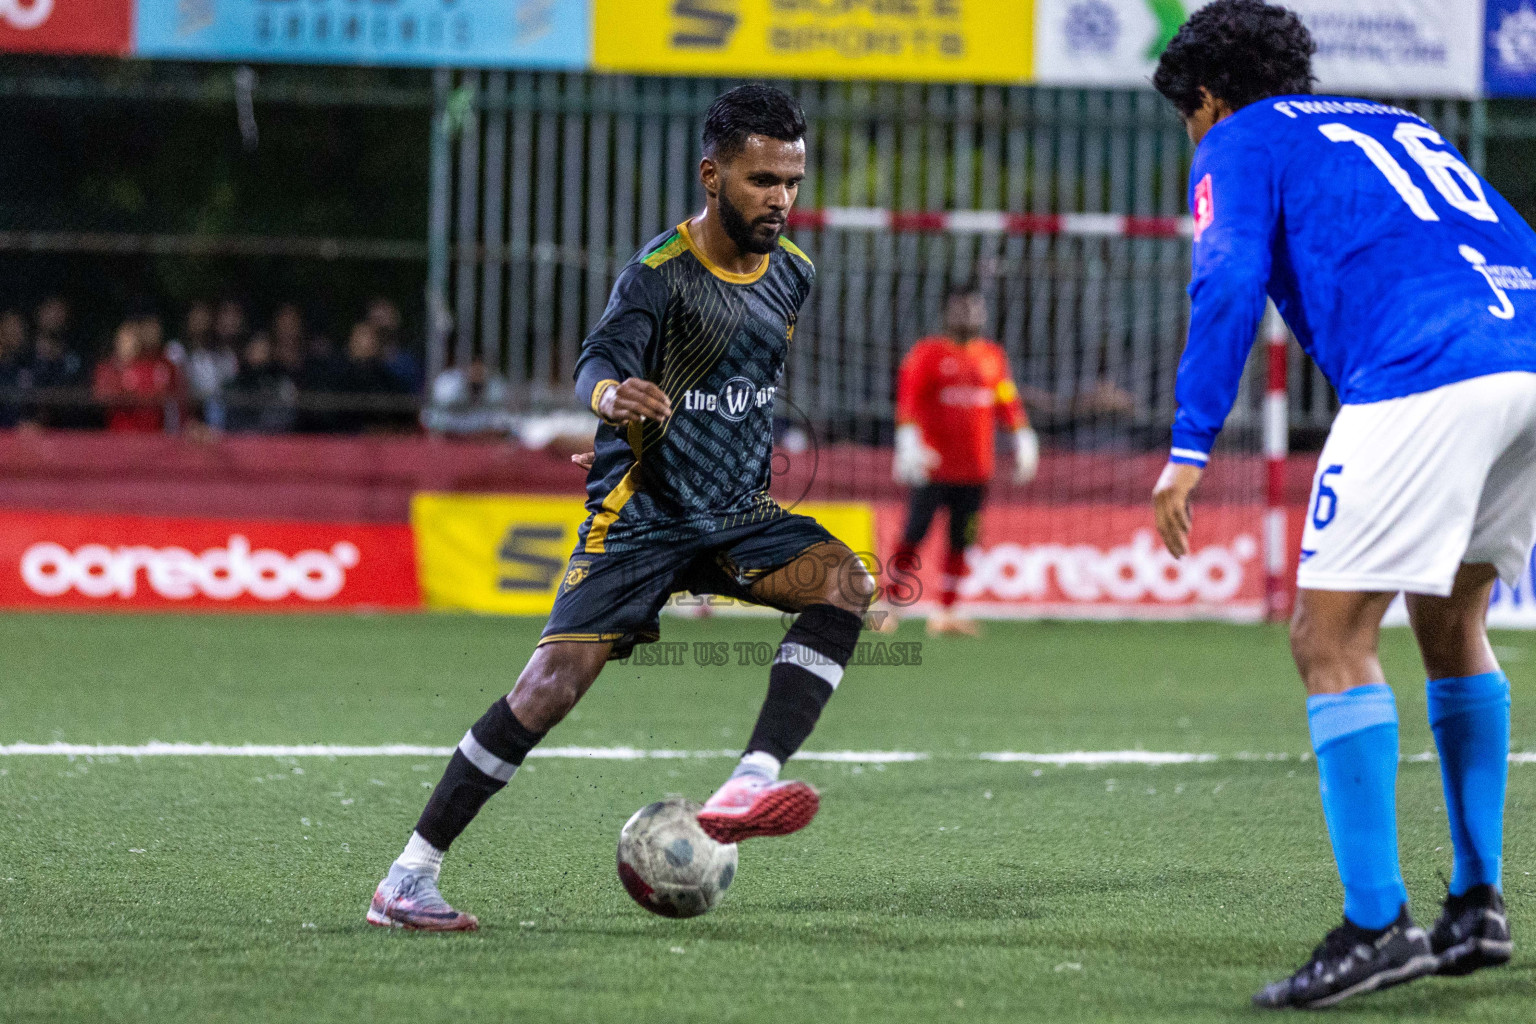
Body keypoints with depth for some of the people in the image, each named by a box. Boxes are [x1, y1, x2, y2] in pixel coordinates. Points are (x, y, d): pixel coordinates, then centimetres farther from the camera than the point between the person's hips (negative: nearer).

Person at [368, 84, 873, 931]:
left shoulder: (791, 273, 6)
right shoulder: (662, 272, -14)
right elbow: (600, 357, -32)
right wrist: (611, 392, -54)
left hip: (738, 514, 6)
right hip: (641, 513, -6)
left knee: (845, 579, -23)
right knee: (553, 684, -17)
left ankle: (748, 786, -32)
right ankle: (409, 877, -8)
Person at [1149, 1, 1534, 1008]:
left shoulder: (1240, 143, 13)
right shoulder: (1399, 126, 33)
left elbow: (1228, 284, -4)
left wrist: (1190, 449, -8)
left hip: (1422, 377, -7)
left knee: (1332, 638, -4)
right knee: (1452, 626, 22)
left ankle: (1377, 923, -13)